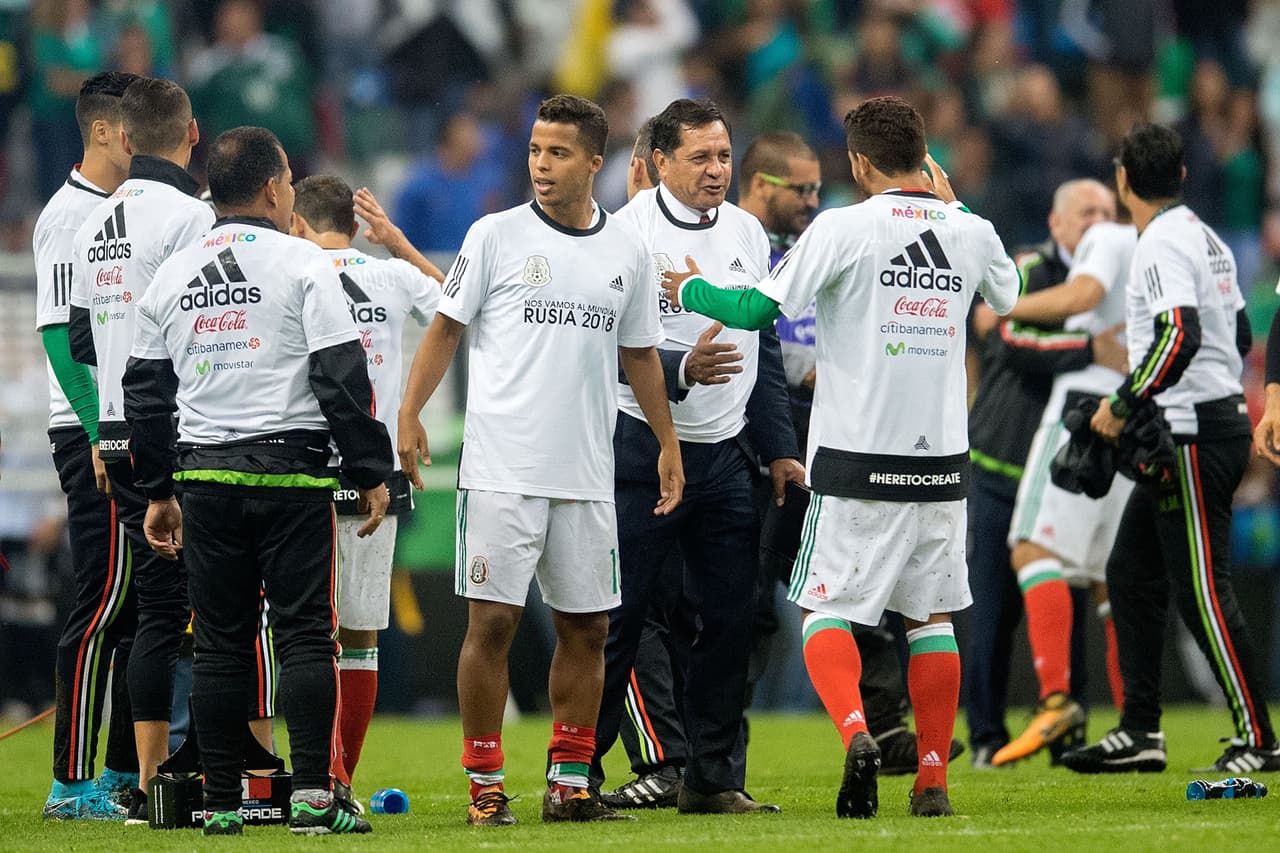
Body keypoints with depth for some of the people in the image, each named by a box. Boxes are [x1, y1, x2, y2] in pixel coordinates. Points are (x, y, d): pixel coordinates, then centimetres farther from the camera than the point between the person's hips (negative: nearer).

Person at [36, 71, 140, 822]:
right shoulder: (70, 216, -11)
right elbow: (60, 335, -17)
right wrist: (102, 434, -22)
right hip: (95, 432, -9)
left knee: (144, 603, 11)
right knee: (104, 604, -10)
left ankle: (126, 772, 17)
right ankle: (72, 781, -9)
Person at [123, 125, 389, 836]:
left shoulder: (172, 275, 10)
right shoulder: (302, 264, -4)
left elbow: (145, 393, 13)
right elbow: (342, 378, -9)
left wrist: (157, 491, 21)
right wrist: (371, 473, -3)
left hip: (205, 480, 4)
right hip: (292, 471, -4)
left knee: (219, 643, 7)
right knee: (304, 635, -3)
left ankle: (221, 802, 6)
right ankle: (312, 795, -10)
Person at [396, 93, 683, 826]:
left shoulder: (627, 250, 9)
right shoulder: (497, 236, -1)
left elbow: (640, 354, 19)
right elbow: (447, 327, 2)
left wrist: (669, 444, 19)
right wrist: (410, 413, -8)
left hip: (587, 477, 4)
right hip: (502, 469, -4)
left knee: (587, 628, 5)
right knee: (492, 622, -5)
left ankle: (569, 784, 14)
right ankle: (485, 786, 2)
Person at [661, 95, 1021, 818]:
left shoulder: (844, 228, -9)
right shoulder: (970, 233, 4)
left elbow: (760, 308, -11)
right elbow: (1008, 294, 27)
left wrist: (692, 289, 8)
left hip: (858, 458, -4)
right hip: (943, 460, 4)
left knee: (826, 614, 3)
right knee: (931, 617, 12)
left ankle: (856, 731, -22)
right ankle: (933, 779, 10)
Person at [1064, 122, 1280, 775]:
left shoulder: (1162, 244, -14)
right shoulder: (1205, 238, 15)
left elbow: (1179, 335, -26)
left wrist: (1124, 404, -20)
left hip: (1194, 437, -10)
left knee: (1202, 590, -8)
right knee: (1131, 574, 13)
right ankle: (1139, 734, 13)